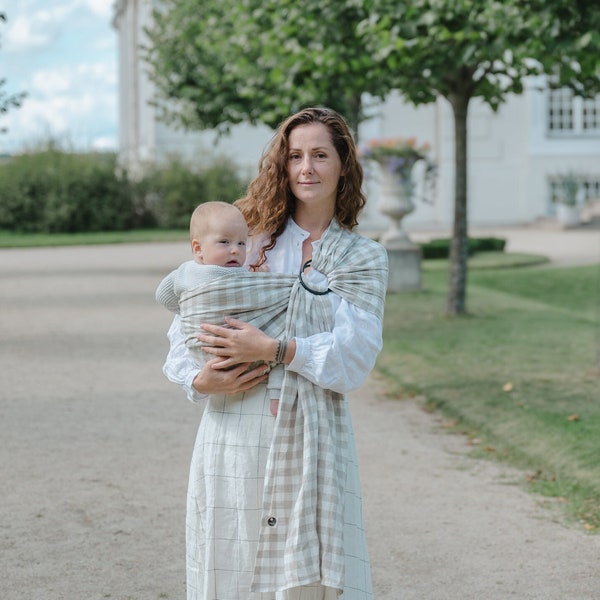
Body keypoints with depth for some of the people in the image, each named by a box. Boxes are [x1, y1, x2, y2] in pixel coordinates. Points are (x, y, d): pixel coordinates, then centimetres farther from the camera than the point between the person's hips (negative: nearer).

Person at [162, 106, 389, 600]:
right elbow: (186, 324, 10)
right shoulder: (249, 239, 9)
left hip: (312, 437, 0)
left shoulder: (363, 258, 9)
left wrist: (274, 349, -15)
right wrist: (199, 380, -10)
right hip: (235, 431, 1)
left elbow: (355, 359, -4)